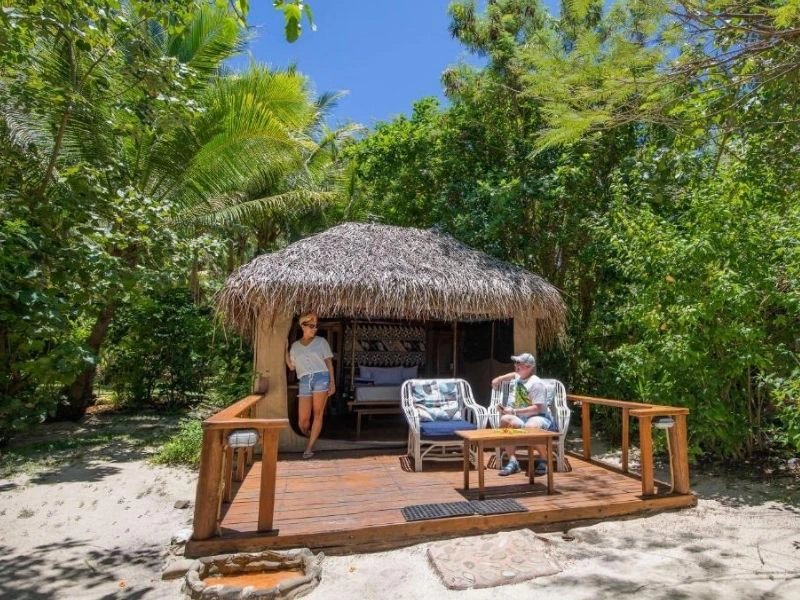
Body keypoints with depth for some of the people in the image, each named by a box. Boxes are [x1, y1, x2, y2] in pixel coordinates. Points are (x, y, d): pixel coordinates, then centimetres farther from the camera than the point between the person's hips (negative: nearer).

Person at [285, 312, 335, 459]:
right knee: (303, 419, 0)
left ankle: (310, 446, 7)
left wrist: (332, 382, -2)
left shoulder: (321, 341, 8)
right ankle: (310, 437, 31)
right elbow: (291, 366, 13)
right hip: (304, 382, 2)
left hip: (321, 378, -2)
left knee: (317, 414, -3)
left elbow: (328, 362, 5)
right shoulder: (295, 346, 15)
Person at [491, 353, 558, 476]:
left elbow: (537, 408, -20)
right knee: (505, 420, -27)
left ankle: (543, 460, -12)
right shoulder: (517, 378, 14)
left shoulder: (535, 383, -12)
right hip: (522, 418, 6)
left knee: (530, 427, -41)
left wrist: (514, 411, -25)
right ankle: (512, 461, -25)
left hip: (539, 417, -6)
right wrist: (500, 378, 26)